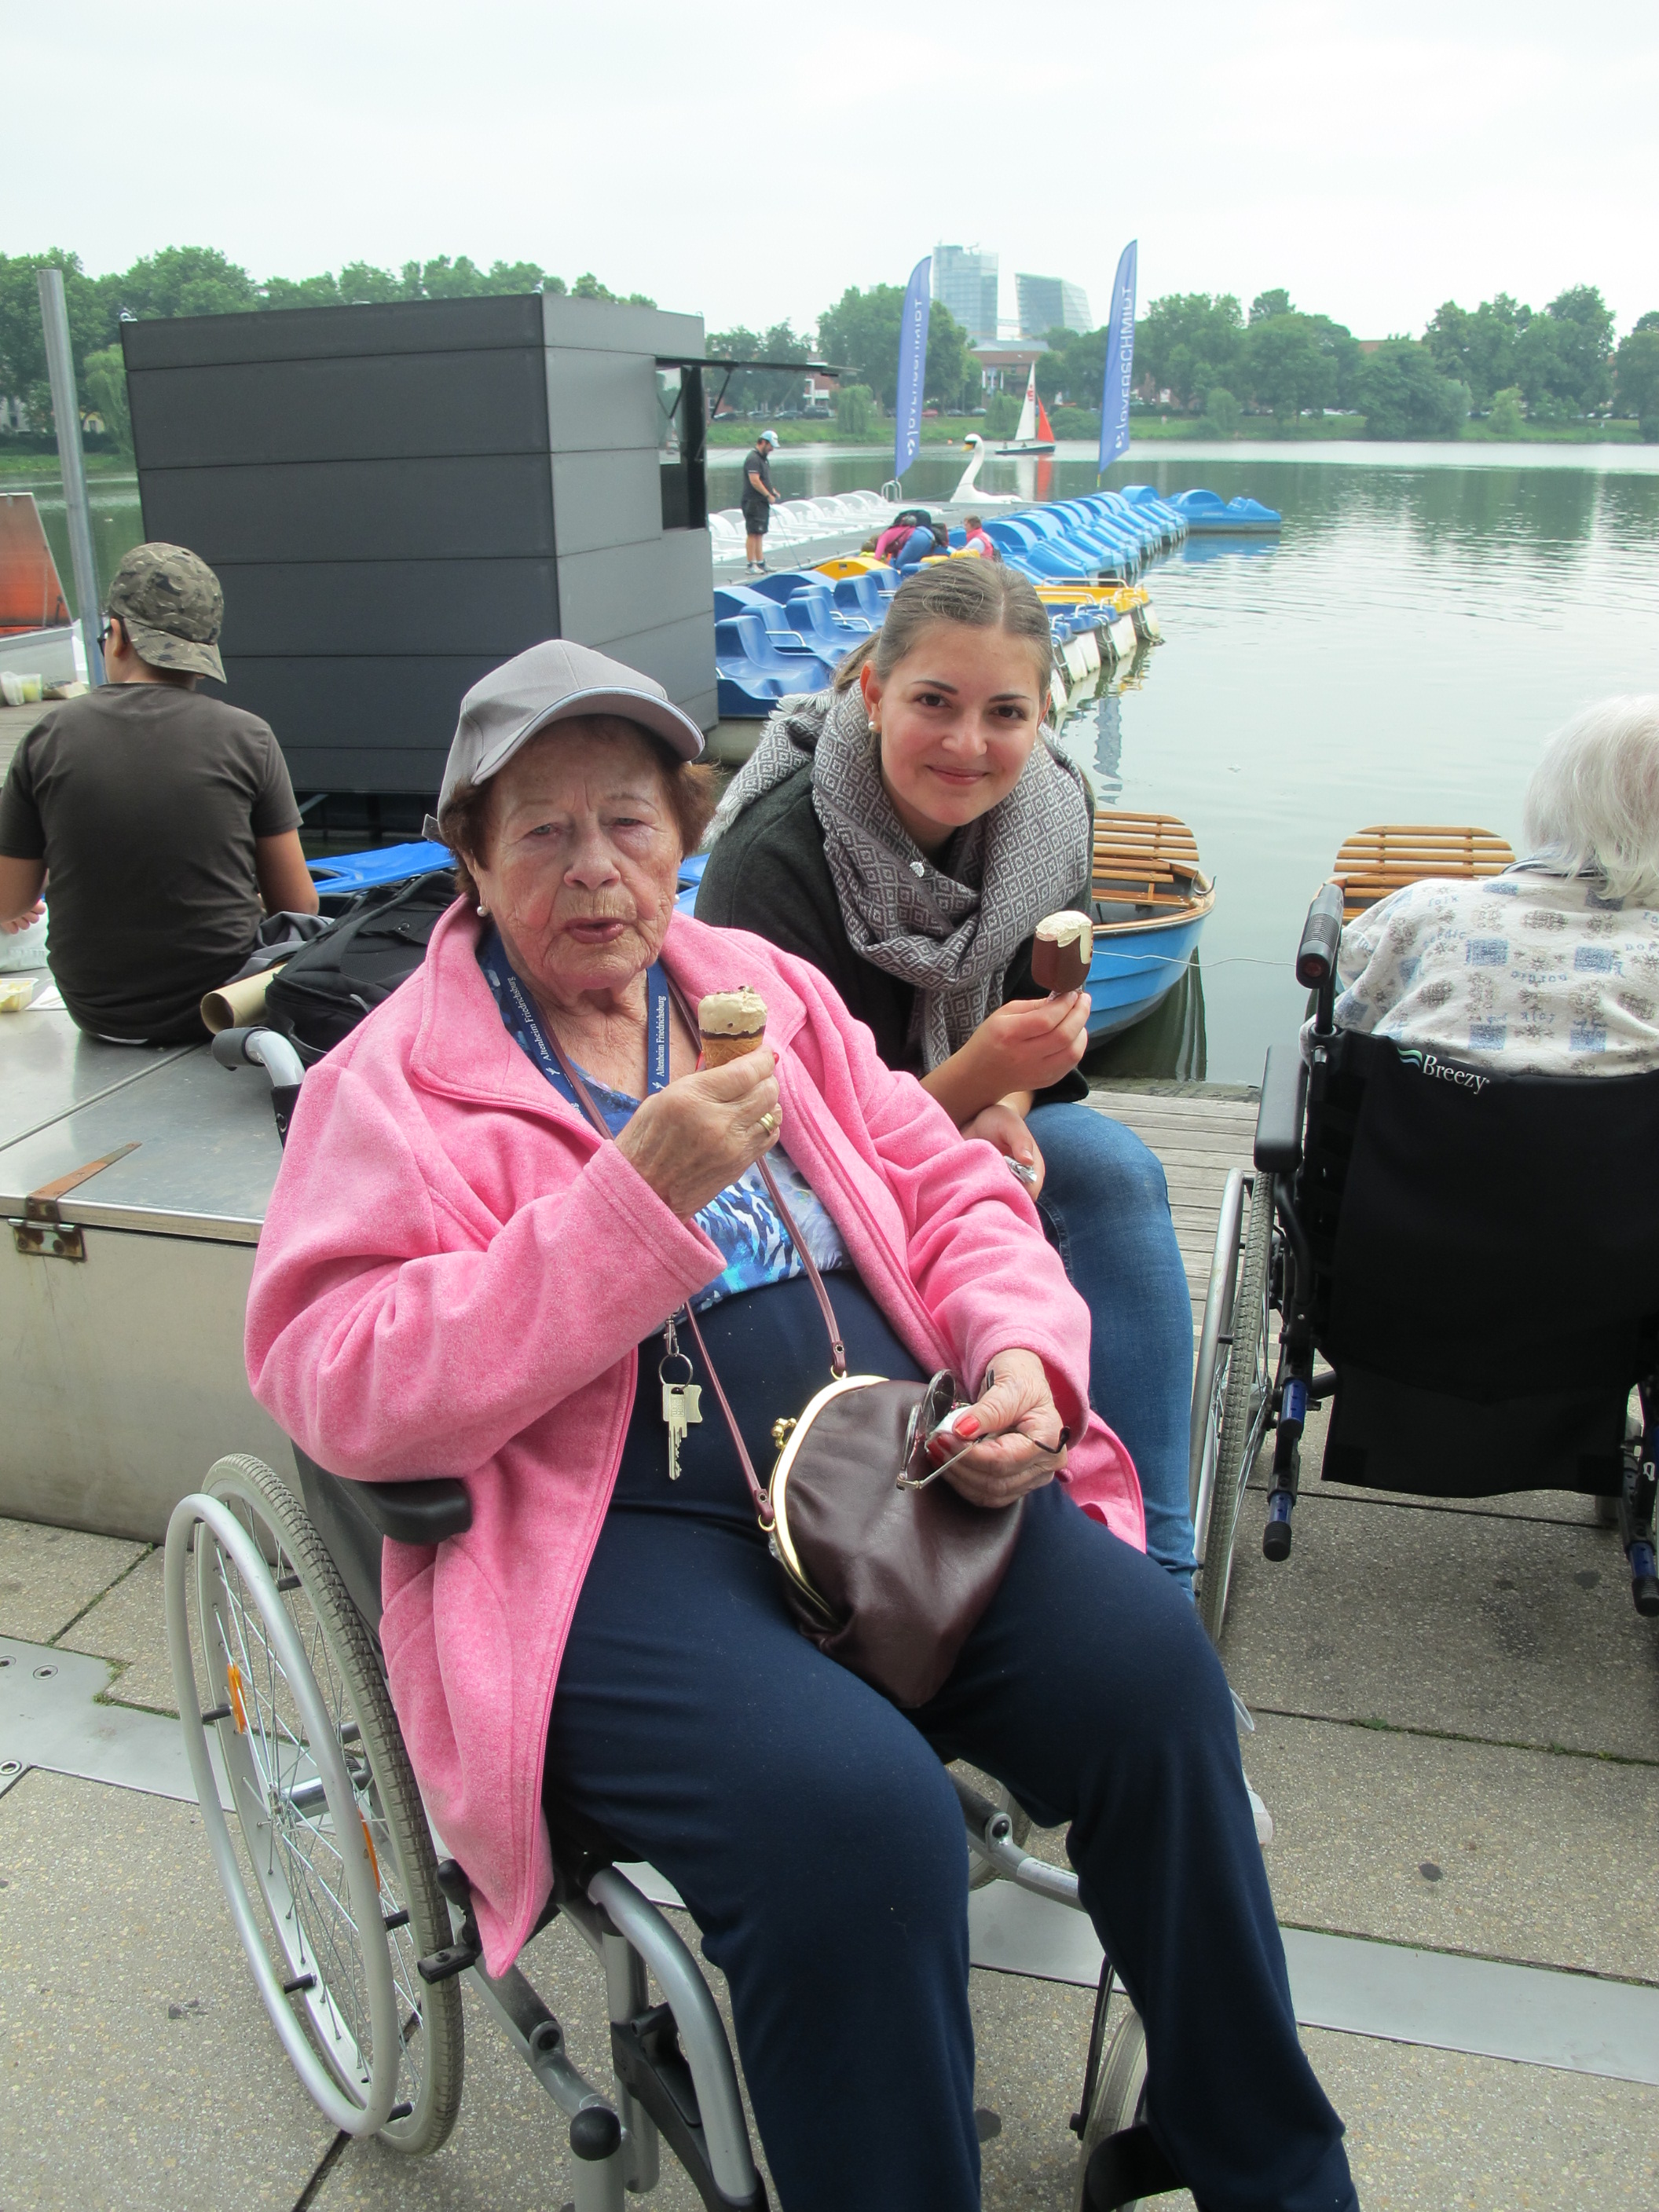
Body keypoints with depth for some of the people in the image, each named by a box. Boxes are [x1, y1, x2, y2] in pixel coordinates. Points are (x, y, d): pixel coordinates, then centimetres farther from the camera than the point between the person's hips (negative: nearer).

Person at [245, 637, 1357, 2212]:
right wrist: (640, 1194, -19)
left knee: (1148, 1664, -18)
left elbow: (952, 1195, 18)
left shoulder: (765, 986, 17)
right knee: (855, 1812, -30)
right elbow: (338, 1388, -12)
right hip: (617, 1531, -4)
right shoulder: (394, 1078, 2)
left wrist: (1020, 1359, -4)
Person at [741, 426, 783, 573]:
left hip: (763, 503, 10)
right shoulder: (753, 459, -14)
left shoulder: (764, 459, 19)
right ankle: (751, 566, -10)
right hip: (754, 503, -10)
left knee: (760, 534, 13)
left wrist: (773, 492, 12)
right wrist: (768, 495, -19)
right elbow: (754, 481, -22)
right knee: (753, 533, -10)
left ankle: (760, 563, 18)